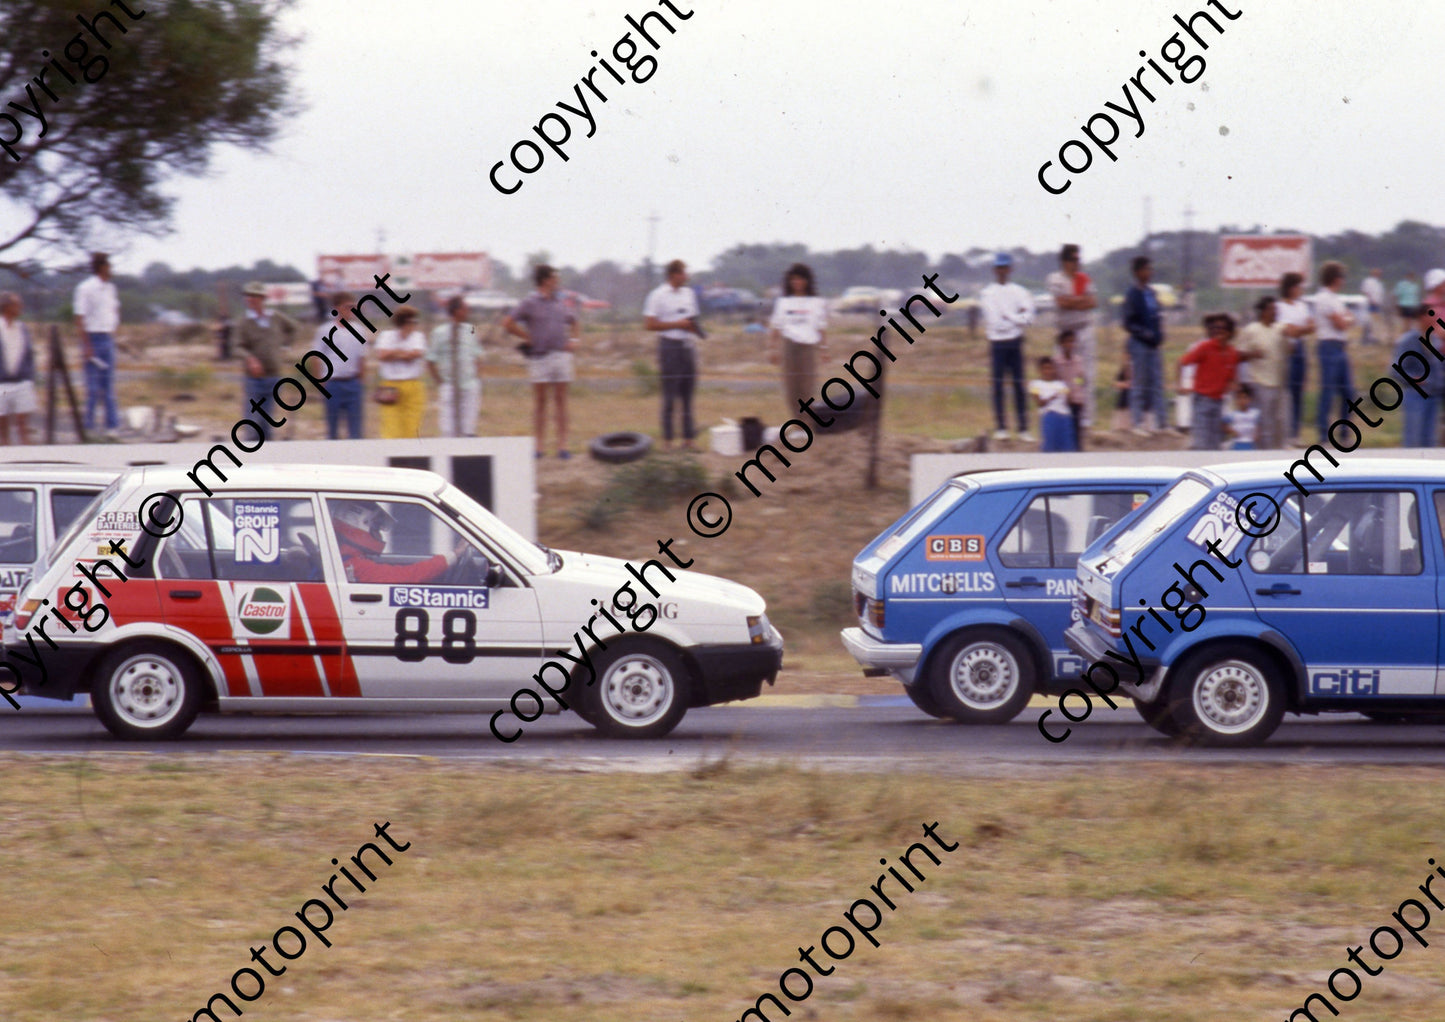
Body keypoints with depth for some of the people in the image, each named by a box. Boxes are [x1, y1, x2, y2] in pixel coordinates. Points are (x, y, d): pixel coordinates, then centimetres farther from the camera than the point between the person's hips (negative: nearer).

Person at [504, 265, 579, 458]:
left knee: (560, 400, 3)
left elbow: (575, 323, 29)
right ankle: (540, 444, 3)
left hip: (561, 354, 4)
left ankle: (562, 444, 4)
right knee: (540, 400, 0)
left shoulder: (560, 304, 14)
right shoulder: (530, 303, -2)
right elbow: (508, 323, -8)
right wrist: (528, 338, -6)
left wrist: (573, 340, 11)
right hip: (540, 356, -4)